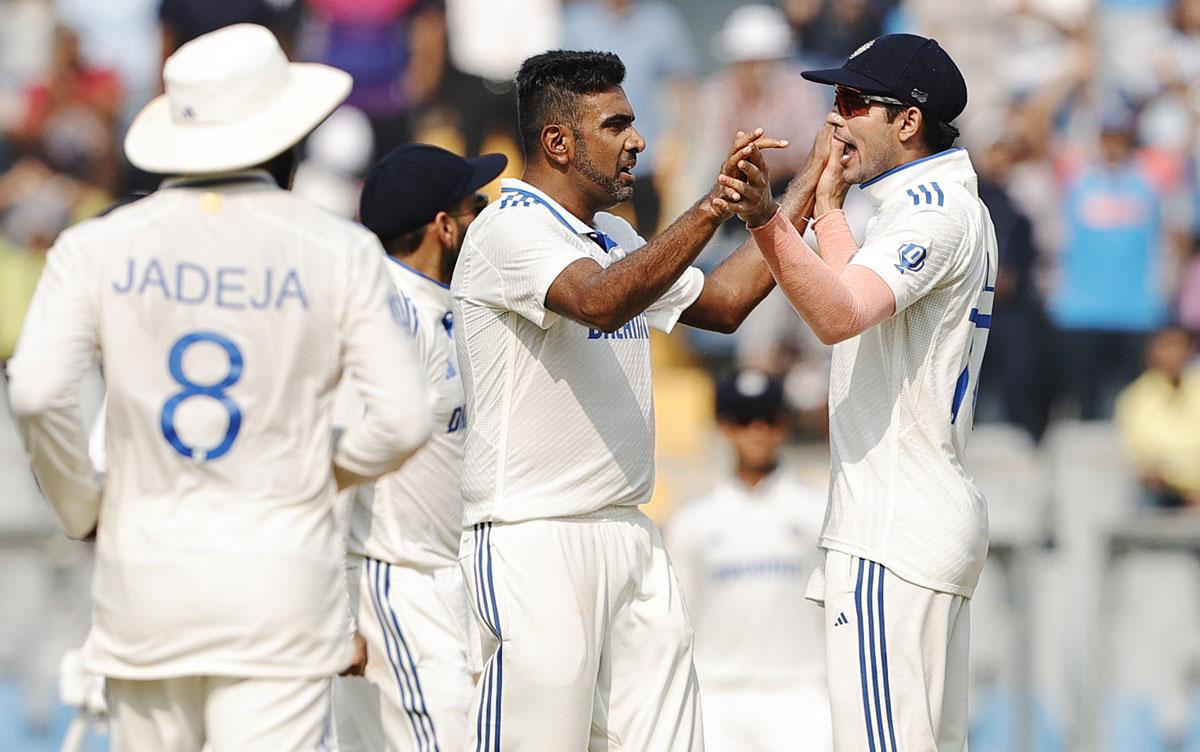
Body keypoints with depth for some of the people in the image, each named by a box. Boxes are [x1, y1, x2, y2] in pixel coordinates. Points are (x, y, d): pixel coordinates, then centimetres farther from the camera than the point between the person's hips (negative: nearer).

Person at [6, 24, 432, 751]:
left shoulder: (99, 247, 1)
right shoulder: (339, 252, -2)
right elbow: (404, 418, -6)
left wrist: (82, 508, 4)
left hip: (144, 574, 2)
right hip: (281, 579, -2)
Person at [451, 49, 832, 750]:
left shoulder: (615, 237, 18)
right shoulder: (510, 230, -11)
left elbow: (721, 302, 25)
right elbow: (600, 301, -29)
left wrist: (808, 191, 20)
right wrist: (713, 208, -38)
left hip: (631, 536, 9)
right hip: (537, 541, -9)